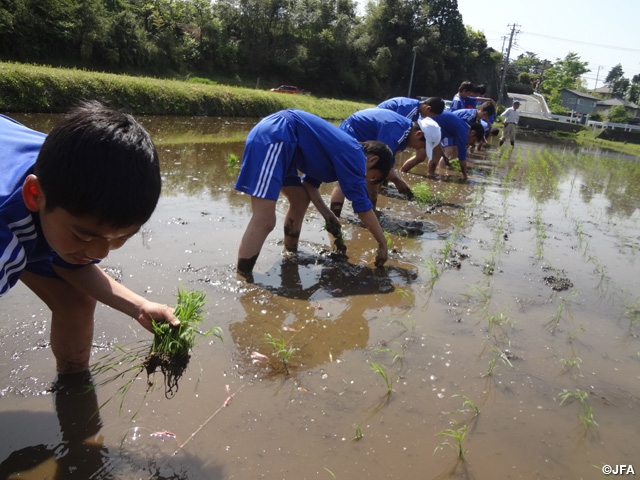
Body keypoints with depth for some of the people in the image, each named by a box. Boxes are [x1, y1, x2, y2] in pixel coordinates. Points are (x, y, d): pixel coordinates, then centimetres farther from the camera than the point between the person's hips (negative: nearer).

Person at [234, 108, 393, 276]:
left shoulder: (344, 150, 22)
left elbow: (310, 182, 26)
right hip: (273, 137, -11)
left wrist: (327, 214, 18)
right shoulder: (354, 156, -5)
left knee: (301, 200, 24)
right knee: (264, 220, -17)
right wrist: (383, 243, 4)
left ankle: (290, 254, 40)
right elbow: (363, 206, -5)